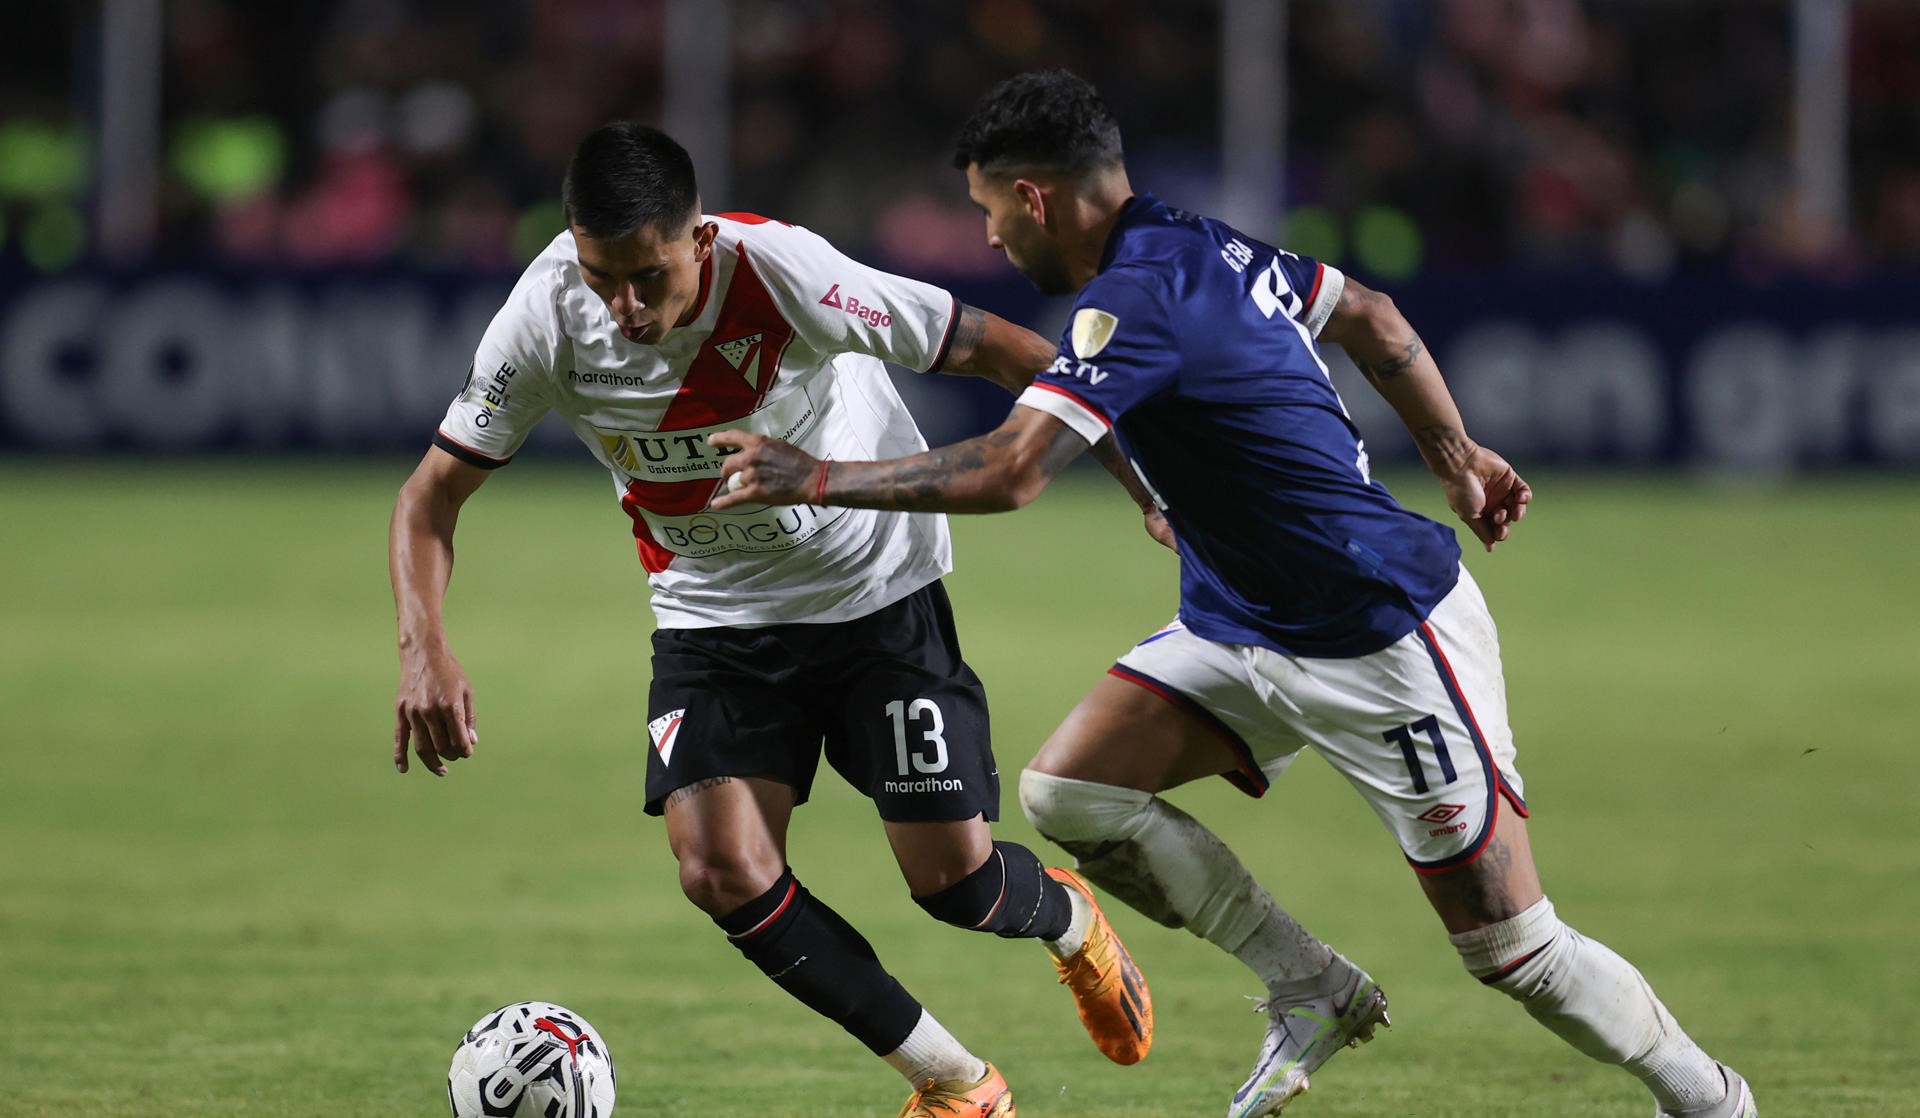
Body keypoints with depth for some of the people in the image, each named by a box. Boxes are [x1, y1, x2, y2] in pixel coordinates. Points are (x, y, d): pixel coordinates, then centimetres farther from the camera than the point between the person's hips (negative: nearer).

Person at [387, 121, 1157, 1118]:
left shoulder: (780, 273, -30)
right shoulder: (546, 318, -21)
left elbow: (986, 348, -18)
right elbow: (432, 494, -11)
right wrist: (424, 650, -28)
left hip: (874, 586, -3)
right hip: (713, 613, 3)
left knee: (950, 874, -4)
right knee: (722, 873, -15)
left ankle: (1068, 919, 36)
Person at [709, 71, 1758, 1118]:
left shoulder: (1137, 304, -25)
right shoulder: (1201, 244, 4)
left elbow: (1005, 472, -33)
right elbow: (1368, 316, 17)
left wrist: (815, 478, -24)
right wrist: (1456, 458, 25)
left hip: (1387, 641, -9)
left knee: (1510, 945, -5)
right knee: (1069, 789, -2)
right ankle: (1312, 991, 10)